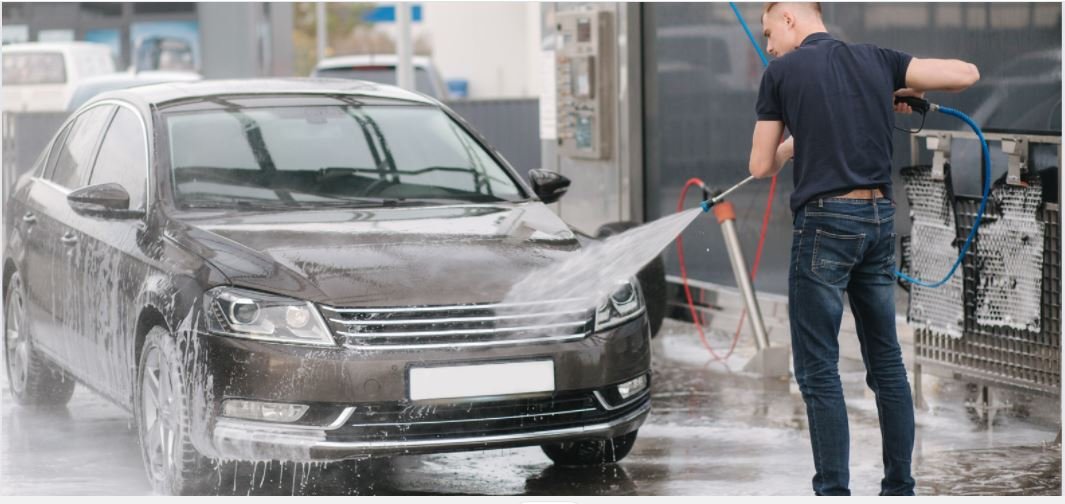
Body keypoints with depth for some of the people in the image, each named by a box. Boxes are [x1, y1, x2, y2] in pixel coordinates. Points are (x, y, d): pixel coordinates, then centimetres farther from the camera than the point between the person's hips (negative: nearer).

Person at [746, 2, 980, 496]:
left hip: (825, 220, -5)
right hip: (879, 218, 5)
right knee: (886, 360, 13)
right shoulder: (878, 59, 10)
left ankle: (834, 493, -5)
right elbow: (967, 73, 7)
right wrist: (909, 89, 20)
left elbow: (761, 166, 4)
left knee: (818, 368, -2)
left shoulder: (781, 72, -2)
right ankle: (900, 488, 16)